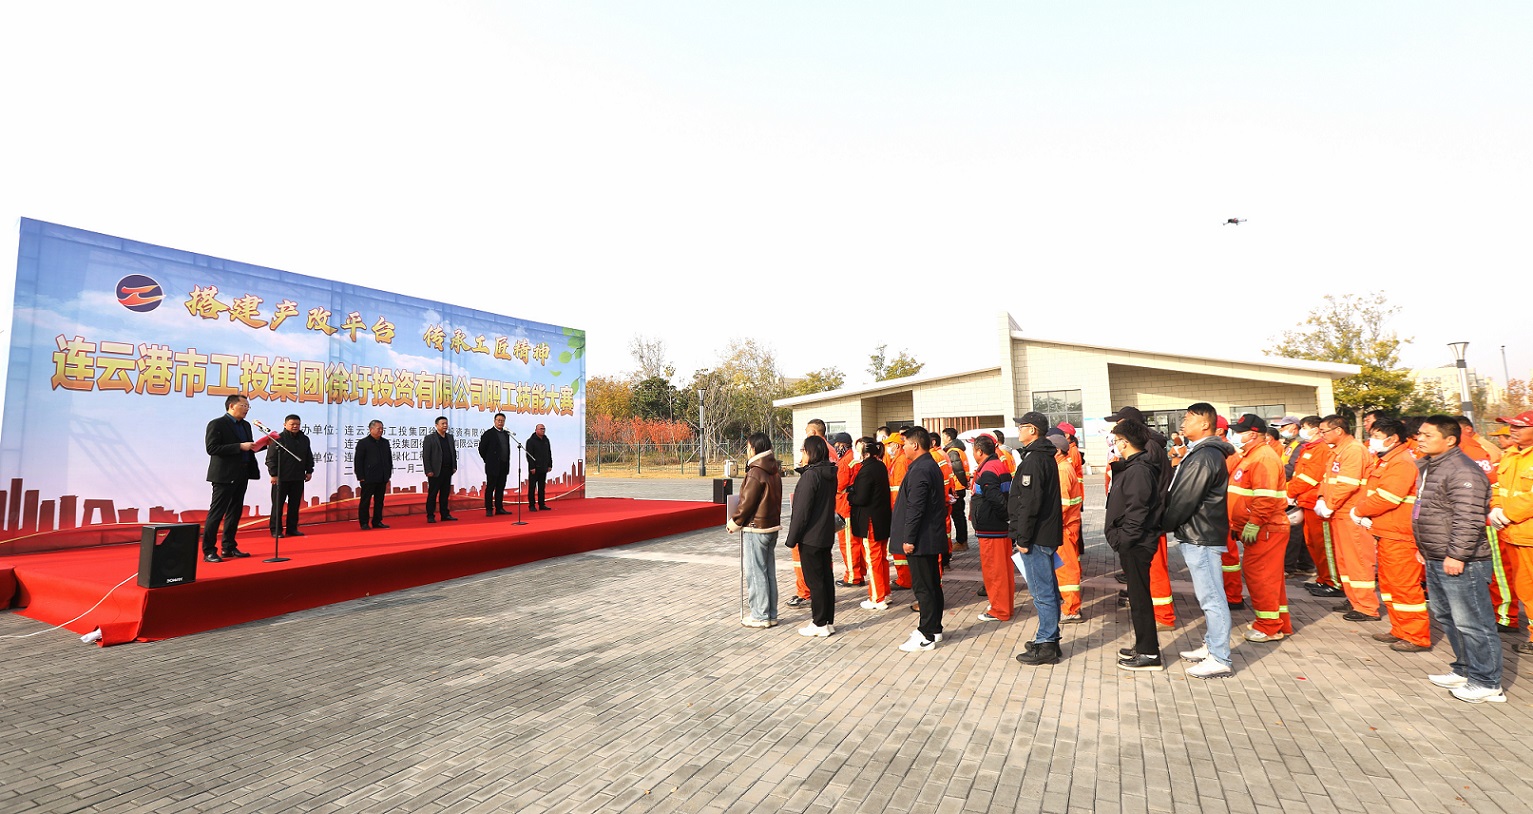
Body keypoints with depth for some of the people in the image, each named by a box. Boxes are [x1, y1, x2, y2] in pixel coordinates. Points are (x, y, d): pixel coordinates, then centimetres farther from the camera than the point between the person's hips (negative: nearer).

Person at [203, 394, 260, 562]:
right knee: (216, 513, -3)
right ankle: (208, 551, 3)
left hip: (241, 476, 8)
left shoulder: (246, 425, 15)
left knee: (235, 512, 12)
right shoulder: (217, 424, -8)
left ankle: (229, 548, 20)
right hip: (224, 476, -8)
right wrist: (240, 447, -21)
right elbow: (212, 448, -17)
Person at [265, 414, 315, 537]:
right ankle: (276, 530, 11)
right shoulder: (278, 439, -7)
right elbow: (271, 458, -9)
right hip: (281, 478, -5)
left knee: (295, 504, 10)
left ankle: (292, 529, 17)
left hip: (298, 478, 5)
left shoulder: (304, 439, 11)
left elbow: (309, 457, 19)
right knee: (278, 505, 3)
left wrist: (309, 471, 13)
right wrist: (273, 474, -12)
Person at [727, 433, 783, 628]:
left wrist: (734, 523, -4)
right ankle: (771, 614, 22)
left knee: (755, 573, 1)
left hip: (756, 528, -9)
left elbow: (747, 502, -17)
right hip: (772, 526, 9)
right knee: (769, 572, 14)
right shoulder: (774, 470, 8)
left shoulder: (756, 472, -18)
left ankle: (760, 616, 8)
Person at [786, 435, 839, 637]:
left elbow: (802, 511, -19)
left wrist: (792, 538, -13)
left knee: (814, 580, 1)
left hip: (810, 537, -8)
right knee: (826, 577, 13)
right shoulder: (830, 474, 7)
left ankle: (819, 624, 9)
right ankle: (829, 620, 22)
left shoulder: (810, 475, -19)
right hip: (827, 535, 8)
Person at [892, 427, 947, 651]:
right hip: (931, 537, 11)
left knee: (923, 587, -3)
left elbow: (915, 508, -23)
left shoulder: (919, 470, -19)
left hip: (920, 540, -10)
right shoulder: (932, 466, 13)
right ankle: (934, 628, 27)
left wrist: (909, 538, -19)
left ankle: (927, 636, 4)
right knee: (932, 584, 16)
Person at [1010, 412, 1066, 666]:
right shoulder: (1046, 457, 15)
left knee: (1042, 592, -3)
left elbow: (1030, 503, -22)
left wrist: (1023, 538, -18)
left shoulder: (1034, 460, -17)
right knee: (1047, 589, 17)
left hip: (1036, 537, -10)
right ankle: (1049, 640, 27)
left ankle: (1046, 646, 5)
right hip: (1048, 533, 11)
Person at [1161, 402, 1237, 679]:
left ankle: (1220, 660, 4)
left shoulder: (1204, 457, -19)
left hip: (1200, 537, -11)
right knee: (1209, 595, 18)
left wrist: (1163, 525, -7)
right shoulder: (1203, 453, 14)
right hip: (1200, 534, 11)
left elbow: (1184, 500, -19)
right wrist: (1168, 524, 10)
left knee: (1211, 597, -3)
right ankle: (1211, 646, 29)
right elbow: (1180, 494, 15)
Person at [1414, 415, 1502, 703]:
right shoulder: (1428, 467, 13)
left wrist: (1457, 554, -24)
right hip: (1435, 560, 10)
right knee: (1446, 617, 19)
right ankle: (1464, 670, 32)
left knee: (1471, 623, 0)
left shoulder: (1462, 471, -18)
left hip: (1460, 562, -10)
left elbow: (1468, 519, -23)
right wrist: (1424, 547, 23)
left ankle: (1486, 683, 12)